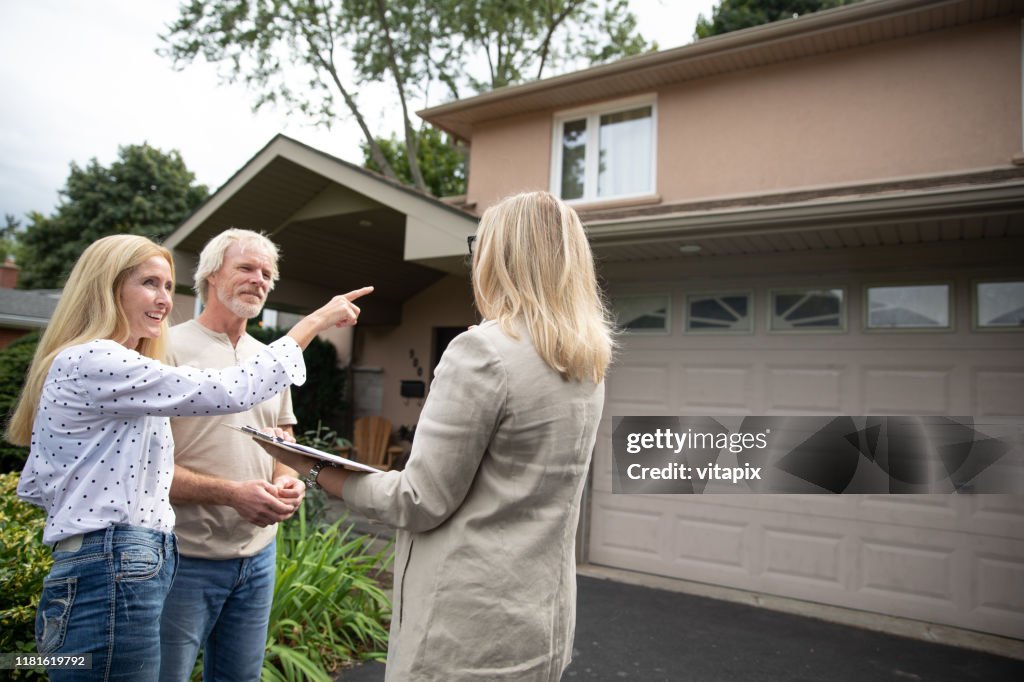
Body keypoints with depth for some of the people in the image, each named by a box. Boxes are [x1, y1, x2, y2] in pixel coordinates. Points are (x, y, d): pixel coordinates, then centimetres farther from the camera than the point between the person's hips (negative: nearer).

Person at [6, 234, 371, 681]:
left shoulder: (107, 366, 15)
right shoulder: (90, 361, -15)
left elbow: (34, 487, 20)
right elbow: (231, 391, -22)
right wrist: (315, 321, -15)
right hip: (112, 576, -10)